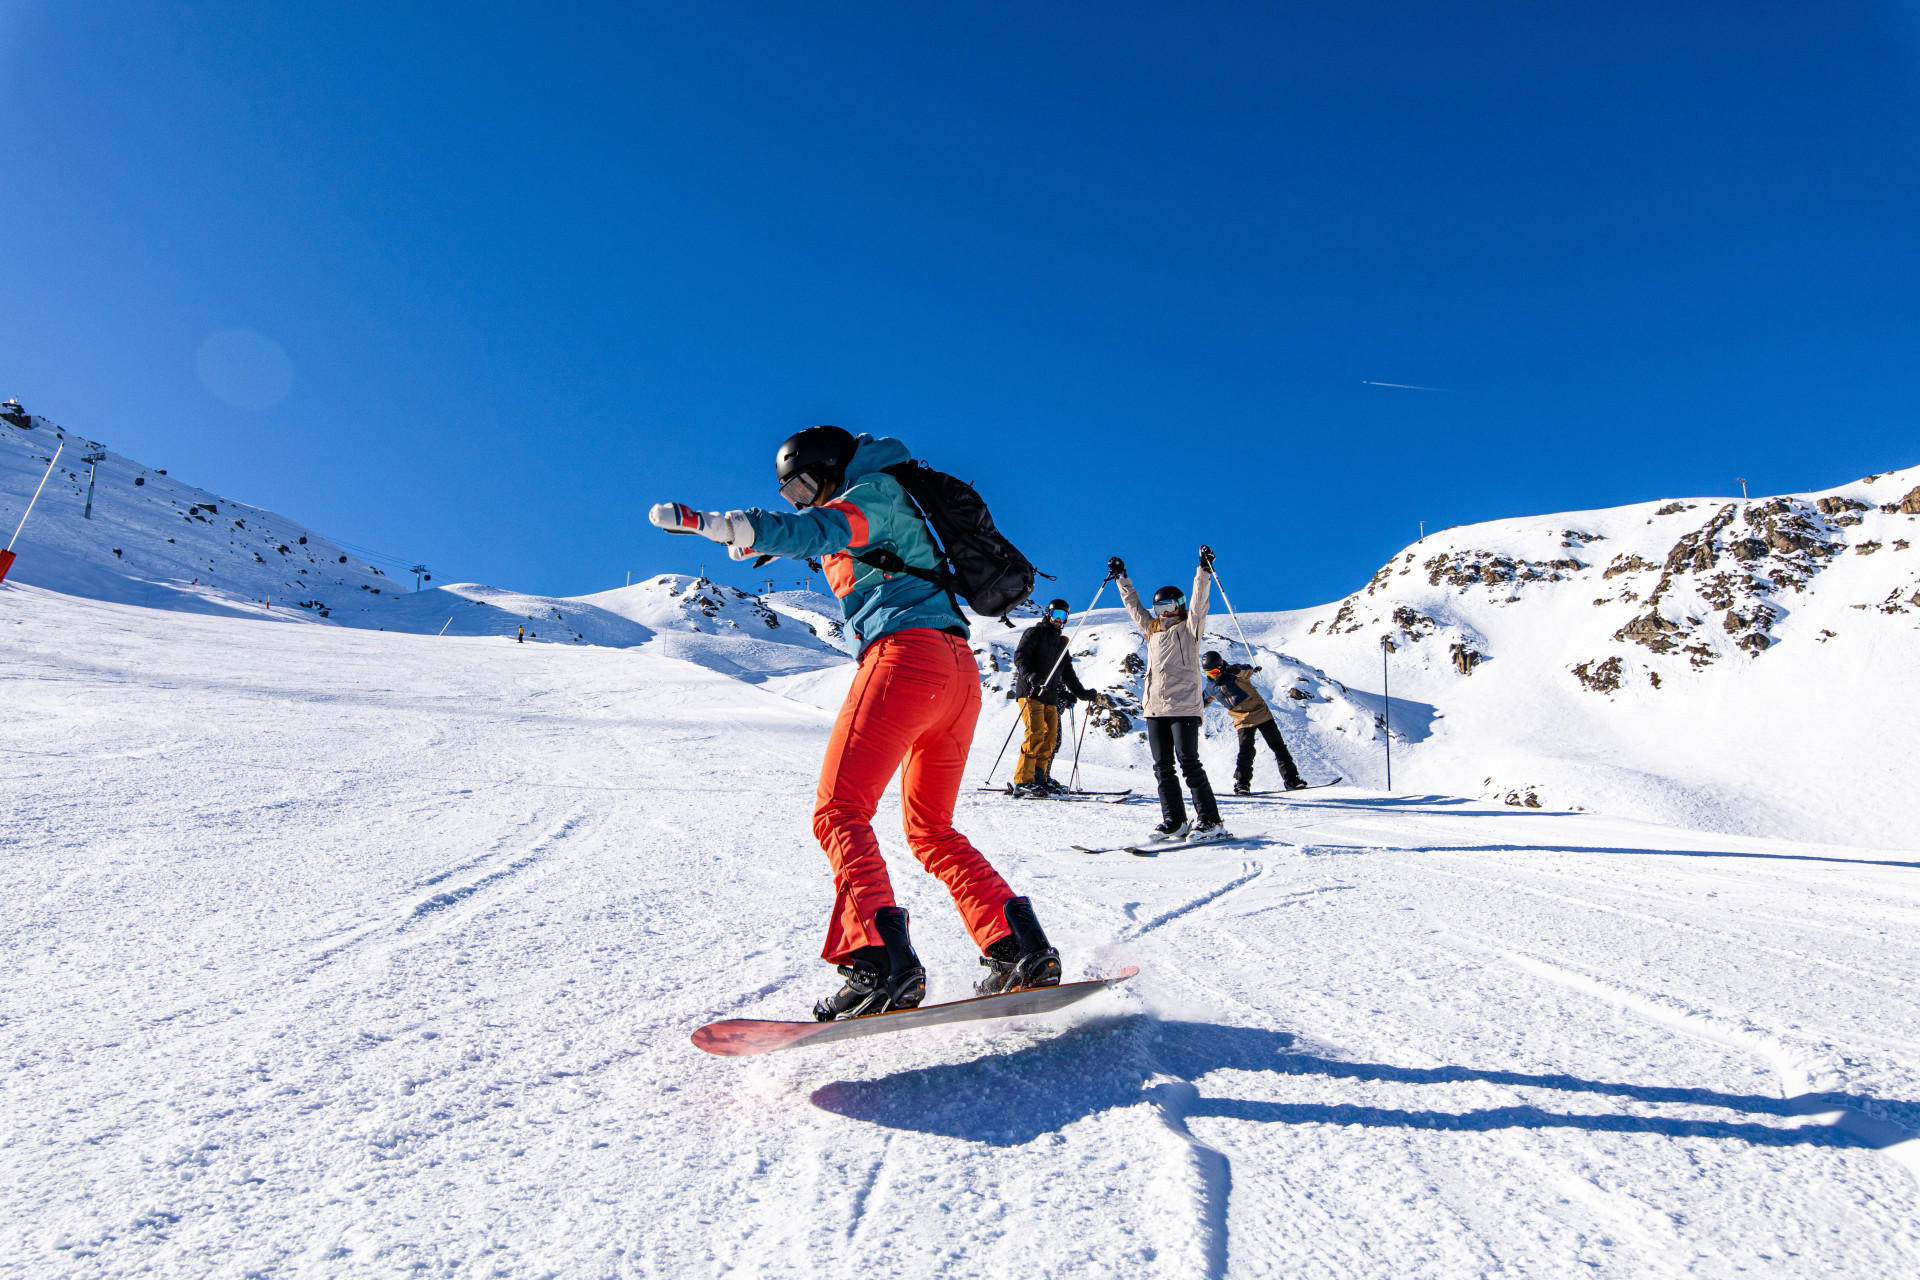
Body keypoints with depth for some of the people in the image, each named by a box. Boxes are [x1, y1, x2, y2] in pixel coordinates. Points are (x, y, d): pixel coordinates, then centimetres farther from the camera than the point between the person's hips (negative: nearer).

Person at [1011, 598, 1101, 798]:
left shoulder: (1061, 643, 26)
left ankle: (1040, 777, 8)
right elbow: (1020, 655, -11)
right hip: (1030, 693, -8)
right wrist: (1030, 675, -28)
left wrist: (1083, 693, 26)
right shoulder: (1035, 632, 4)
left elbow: (1068, 673, 31)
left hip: (1051, 698, 8)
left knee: (1051, 738, 2)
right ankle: (1023, 781, -18)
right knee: (1036, 734, -17)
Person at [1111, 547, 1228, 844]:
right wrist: (1121, 578, 31)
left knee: (1188, 763, -9)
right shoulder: (1151, 629, 19)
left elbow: (1198, 602, -8)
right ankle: (1174, 822, 11)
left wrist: (1204, 570, -17)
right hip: (1154, 708, 6)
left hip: (1184, 706, -6)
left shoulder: (1189, 628, 4)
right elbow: (1133, 606, 28)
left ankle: (1210, 822, -3)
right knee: (1162, 767, 5)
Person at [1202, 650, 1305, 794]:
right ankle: (1242, 784, -10)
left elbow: (1248, 670, -36)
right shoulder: (1212, 686, 2)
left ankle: (1291, 779, 10)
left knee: (1278, 746, 0)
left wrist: (1238, 670, -55)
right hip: (1242, 721, 2)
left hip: (1261, 714, -2)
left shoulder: (1234, 673, -13)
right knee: (1246, 750, -18)